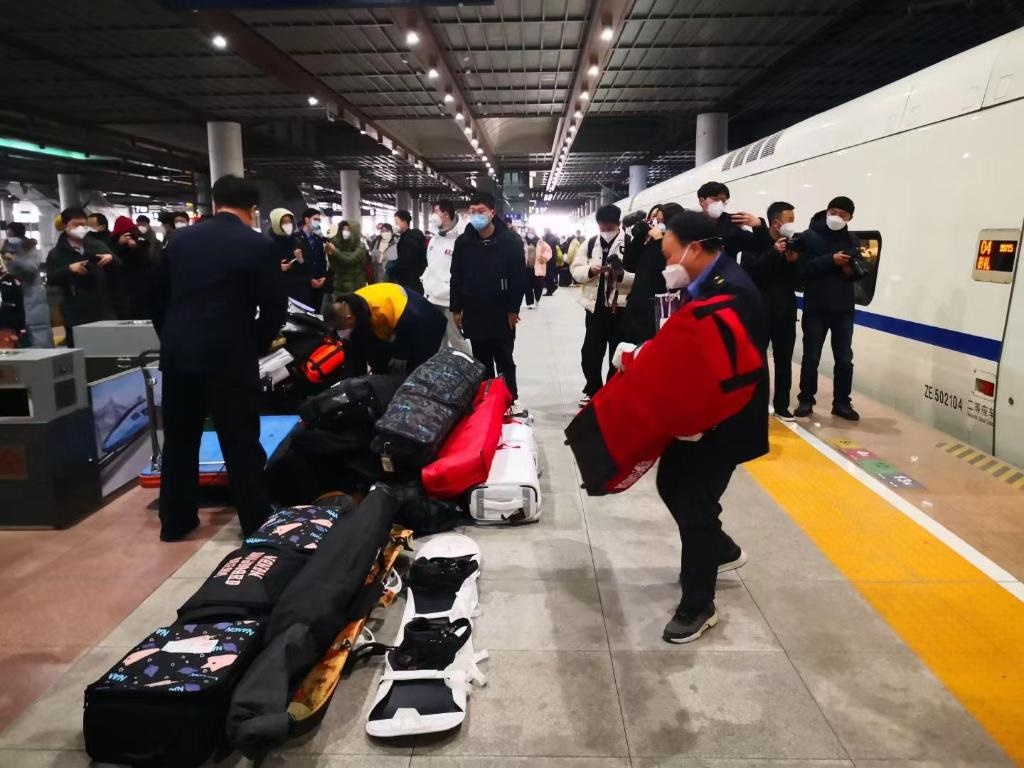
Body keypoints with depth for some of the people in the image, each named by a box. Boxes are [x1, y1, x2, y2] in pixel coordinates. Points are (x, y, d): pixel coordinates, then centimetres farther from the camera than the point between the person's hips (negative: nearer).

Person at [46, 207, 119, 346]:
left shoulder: (99, 245, 10)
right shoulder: (56, 253, 4)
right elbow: (51, 279, -4)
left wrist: (111, 258, -12)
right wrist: (69, 269, -19)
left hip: (104, 311, 2)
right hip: (76, 315, -2)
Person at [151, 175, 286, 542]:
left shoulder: (180, 239, 8)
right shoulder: (259, 245, -6)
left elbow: (158, 299, 12)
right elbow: (274, 309, -7)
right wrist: (254, 347, 7)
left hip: (178, 354, 5)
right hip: (230, 357, -4)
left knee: (179, 440, 15)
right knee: (242, 443, 4)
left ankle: (175, 521, 26)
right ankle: (256, 522, 13)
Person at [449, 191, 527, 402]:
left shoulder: (511, 240, -7)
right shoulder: (463, 241, 3)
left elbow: (518, 277, -7)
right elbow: (456, 277, 8)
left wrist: (513, 309, -10)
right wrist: (456, 309, 5)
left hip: (501, 313, -3)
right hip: (473, 313, 3)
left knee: (505, 362, 6)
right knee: (481, 362, 12)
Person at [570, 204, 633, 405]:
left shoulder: (631, 244, -7)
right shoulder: (590, 244, 8)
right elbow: (576, 270, 3)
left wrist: (621, 275, -29)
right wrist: (591, 270, -16)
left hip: (621, 307, -4)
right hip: (595, 306, 4)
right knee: (590, 352, 11)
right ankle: (593, 391, 28)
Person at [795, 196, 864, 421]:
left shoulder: (853, 240, 9)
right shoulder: (810, 236, -4)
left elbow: (861, 271, 11)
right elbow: (803, 270, -15)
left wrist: (852, 271, -11)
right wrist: (831, 260, -24)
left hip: (844, 310, 4)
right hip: (816, 309, -3)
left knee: (844, 359, 6)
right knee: (811, 358, 5)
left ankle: (842, 403, 17)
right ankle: (806, 401, 17)